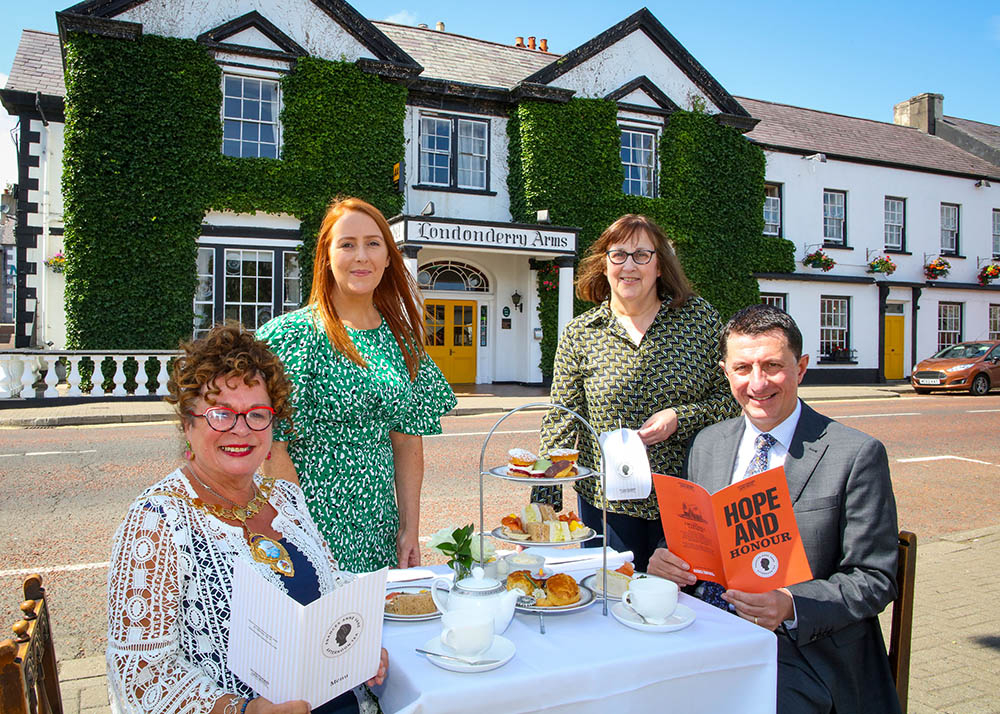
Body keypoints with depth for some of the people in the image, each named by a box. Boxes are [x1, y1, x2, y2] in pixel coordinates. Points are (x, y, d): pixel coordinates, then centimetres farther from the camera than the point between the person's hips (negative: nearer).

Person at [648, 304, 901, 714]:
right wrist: (669, 560, -9)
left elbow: (875, 579, -6)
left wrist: (791, 607, -22)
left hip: (806, 654, -3)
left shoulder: (857, 456, -7)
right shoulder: (707, 445, 9)